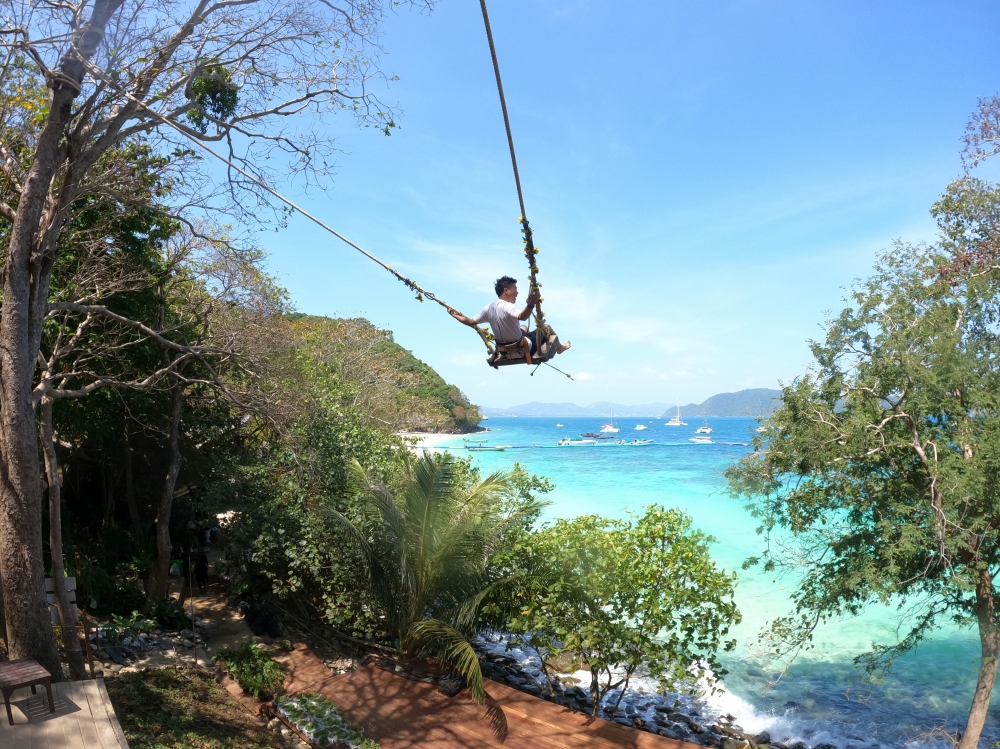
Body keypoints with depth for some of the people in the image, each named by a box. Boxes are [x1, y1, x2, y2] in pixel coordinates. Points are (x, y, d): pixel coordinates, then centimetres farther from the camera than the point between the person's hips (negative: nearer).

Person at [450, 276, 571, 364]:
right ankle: (559, 347, 44)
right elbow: (522, 316, -50)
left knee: (523, 327, 36)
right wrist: (531, 303, -65)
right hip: (522, 349, -7)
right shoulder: (507, 306, -30)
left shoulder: (488, 308, -8)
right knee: (546, 327, 14)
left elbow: (471, 322, 0)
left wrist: (455, 315, 15)